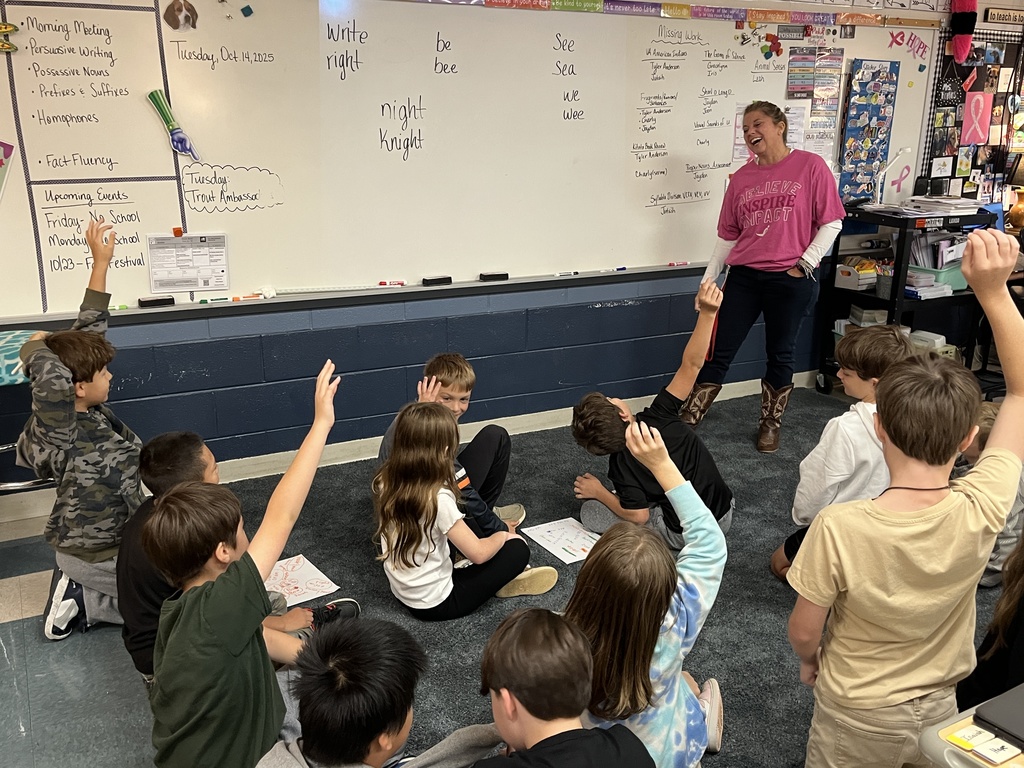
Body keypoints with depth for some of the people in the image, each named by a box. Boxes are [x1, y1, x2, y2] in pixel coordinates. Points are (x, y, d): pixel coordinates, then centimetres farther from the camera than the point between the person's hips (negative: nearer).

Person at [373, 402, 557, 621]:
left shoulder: (385, 480, -10)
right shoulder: (438, 498, -30)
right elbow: (478, 554, -19)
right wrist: (503, 535, -2)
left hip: (402, 590, 8)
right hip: (435, 603, -7)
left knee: (472, 525, 21)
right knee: (518, 549, -2)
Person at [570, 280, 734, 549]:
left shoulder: (622, 463, -21)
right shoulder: (658, 417, -16)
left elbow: (638, 516, -15)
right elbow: (691, 365, -20)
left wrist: (598, 492, -2)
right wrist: (707, 314, -26)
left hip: (688, 534, -5)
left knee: (590, 512, 5)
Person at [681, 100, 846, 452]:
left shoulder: (810, 166, -2)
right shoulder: (741, 178, 8)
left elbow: (831, 222, -2)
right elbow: (728, 236, 12)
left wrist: (805, 263, -9)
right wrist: (708, 281, 9)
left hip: (791, 279, -3)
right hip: (743, 277, 3)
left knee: (780, 355, 9)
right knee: (718, 352, 3)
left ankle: (770, 424, 26)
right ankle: (686, 423, 9)